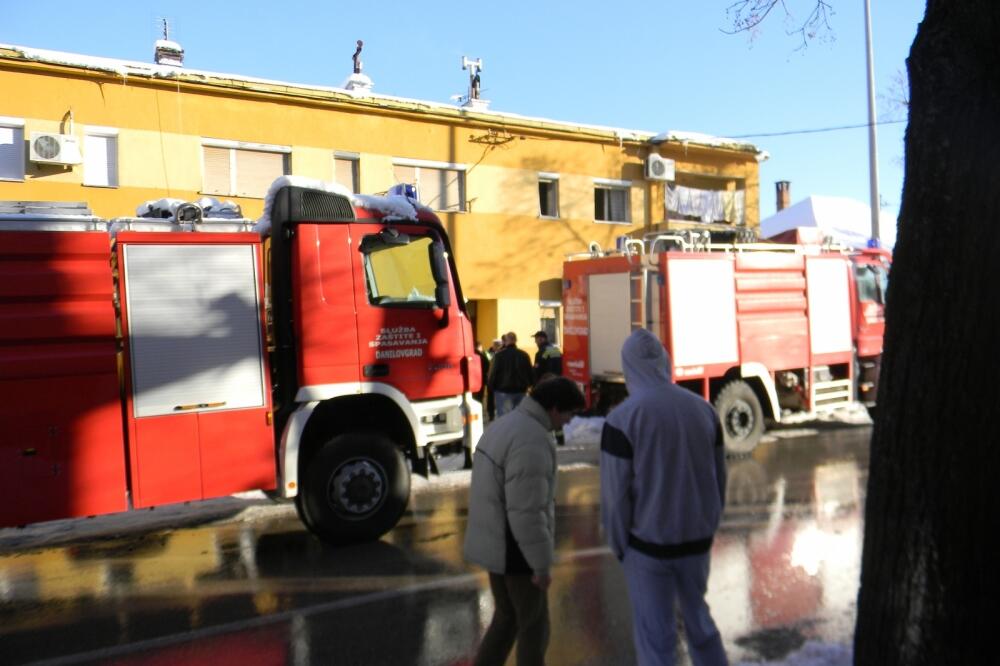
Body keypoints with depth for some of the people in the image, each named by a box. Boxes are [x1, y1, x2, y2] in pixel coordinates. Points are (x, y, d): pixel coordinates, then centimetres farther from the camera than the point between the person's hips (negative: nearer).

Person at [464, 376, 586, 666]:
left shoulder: (504, 426, 9)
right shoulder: (532, 439, -24)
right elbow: (526, 511, -26)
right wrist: (542, 564, -17)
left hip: (494, 543, 9)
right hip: (516, 549, -9)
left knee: (507, 618, 21)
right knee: (534, 627, 9)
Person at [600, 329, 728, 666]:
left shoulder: (623, 417, -17)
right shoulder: (702, 408, -2)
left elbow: (615, 494, -15)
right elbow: (719, 478, 6)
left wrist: (619, 546, 0)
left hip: (649, 544, -4)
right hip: (696, 539, 5)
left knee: (655, 635, 10)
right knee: (698, 618, 25)